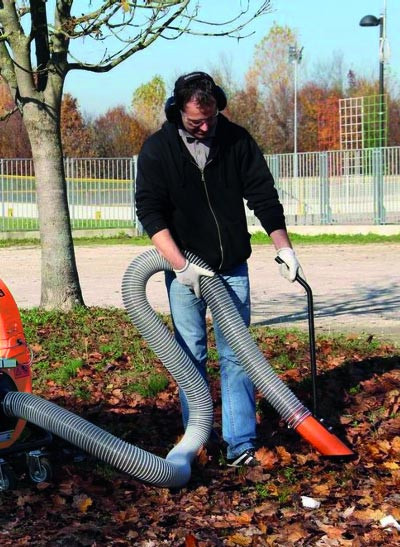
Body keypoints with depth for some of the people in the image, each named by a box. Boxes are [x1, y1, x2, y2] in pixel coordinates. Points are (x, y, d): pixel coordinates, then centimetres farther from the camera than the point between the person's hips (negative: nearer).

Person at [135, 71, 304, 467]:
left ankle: (241, 445, -1)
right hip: (183, 270, -1)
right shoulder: (157, 149, -8)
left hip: (232, 268, 1)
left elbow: (263, 196, 0)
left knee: (236, 356, -2)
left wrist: (282, 246, -9)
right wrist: (181, 266, -21)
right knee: (191, 356, 4)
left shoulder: (237, 140, -4)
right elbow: (149, 211, -13)